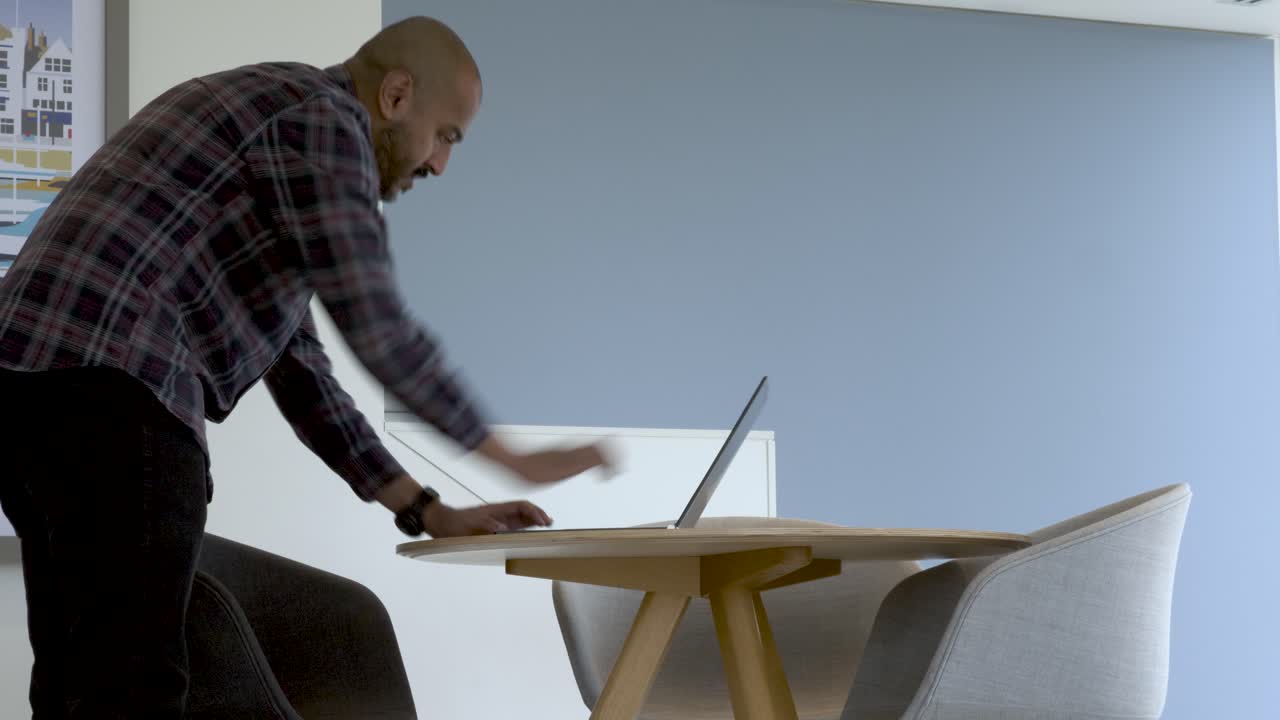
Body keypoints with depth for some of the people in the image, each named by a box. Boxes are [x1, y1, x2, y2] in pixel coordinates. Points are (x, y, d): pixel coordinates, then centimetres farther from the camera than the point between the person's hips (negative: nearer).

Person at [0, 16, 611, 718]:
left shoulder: (275, 132, 29)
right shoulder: (323, 120, -1)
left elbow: (295, 365, 28)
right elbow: (377, 330, -10)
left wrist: (426, 511, 23)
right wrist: (514, 459, 3)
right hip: (110, 389, -10)